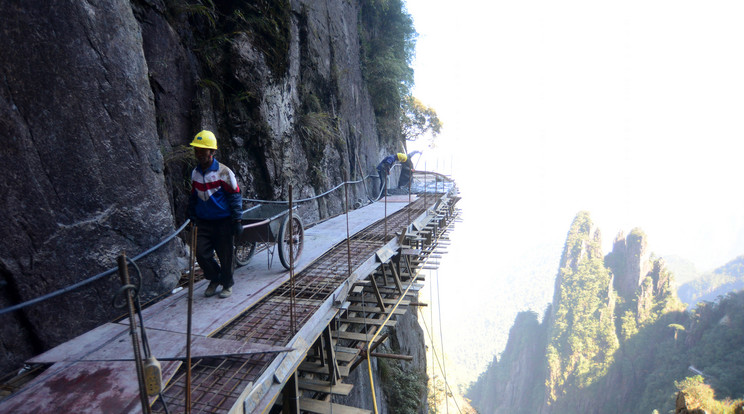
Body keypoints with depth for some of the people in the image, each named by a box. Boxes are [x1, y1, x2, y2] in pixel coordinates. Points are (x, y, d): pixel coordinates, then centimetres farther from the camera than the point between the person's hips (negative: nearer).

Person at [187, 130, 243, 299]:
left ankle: (227, 284, 25)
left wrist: (237, 221, -8)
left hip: (223, 221, -4)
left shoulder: (223, 172, -9)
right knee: (202, 254, 0)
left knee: (225, 255, 4)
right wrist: (192, 218, 19)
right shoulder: (195, 173, 7)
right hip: (203, 222, 5)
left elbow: (235, 196, -6)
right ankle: (215, 279, 25)